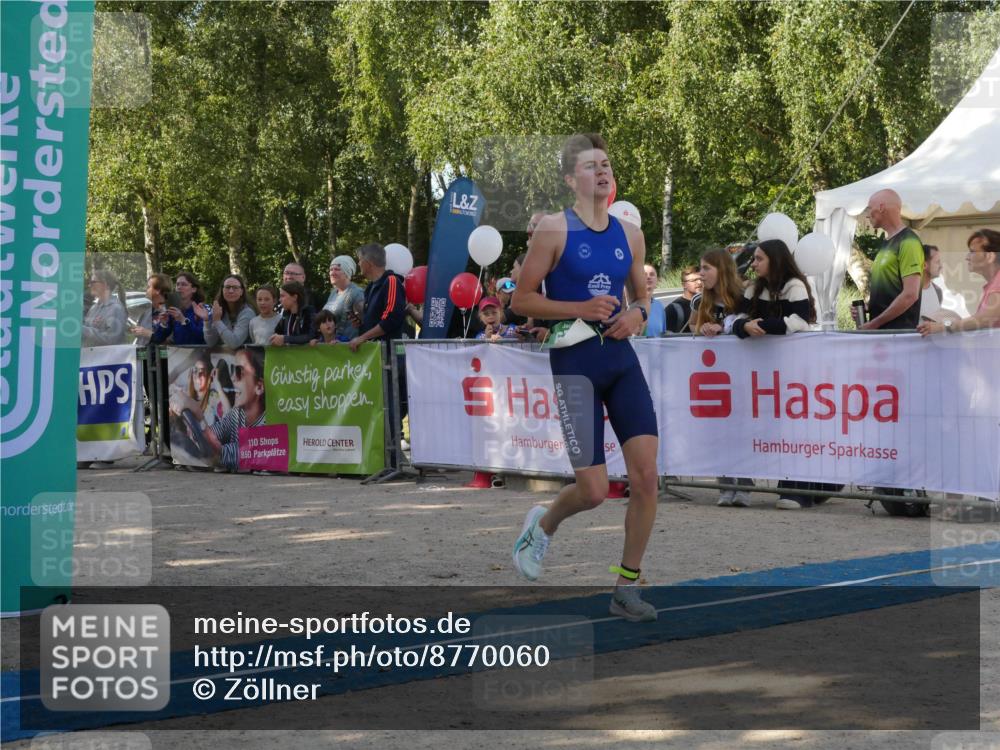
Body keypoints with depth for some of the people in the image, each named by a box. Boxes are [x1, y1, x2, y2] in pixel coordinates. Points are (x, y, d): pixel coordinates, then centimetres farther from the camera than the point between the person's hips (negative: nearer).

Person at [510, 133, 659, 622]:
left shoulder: (629, 235, 9)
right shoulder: (554, 229, -5)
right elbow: (521, 299, -6)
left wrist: (637, 313, -1)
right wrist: (579, 309, -17)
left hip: (621, 357, 5)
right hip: (574, 361, -5)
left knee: (646, 476, -6)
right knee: (594, 490, -7)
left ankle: (627, 587, 9)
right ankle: (543, 525, 28)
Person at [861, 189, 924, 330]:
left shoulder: (908, 242, -11)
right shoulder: (887, 243, 17)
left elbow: (910, 295, -19)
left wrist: (874, 323, -16)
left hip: (899, 331, -9)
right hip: (879, 330, 9)